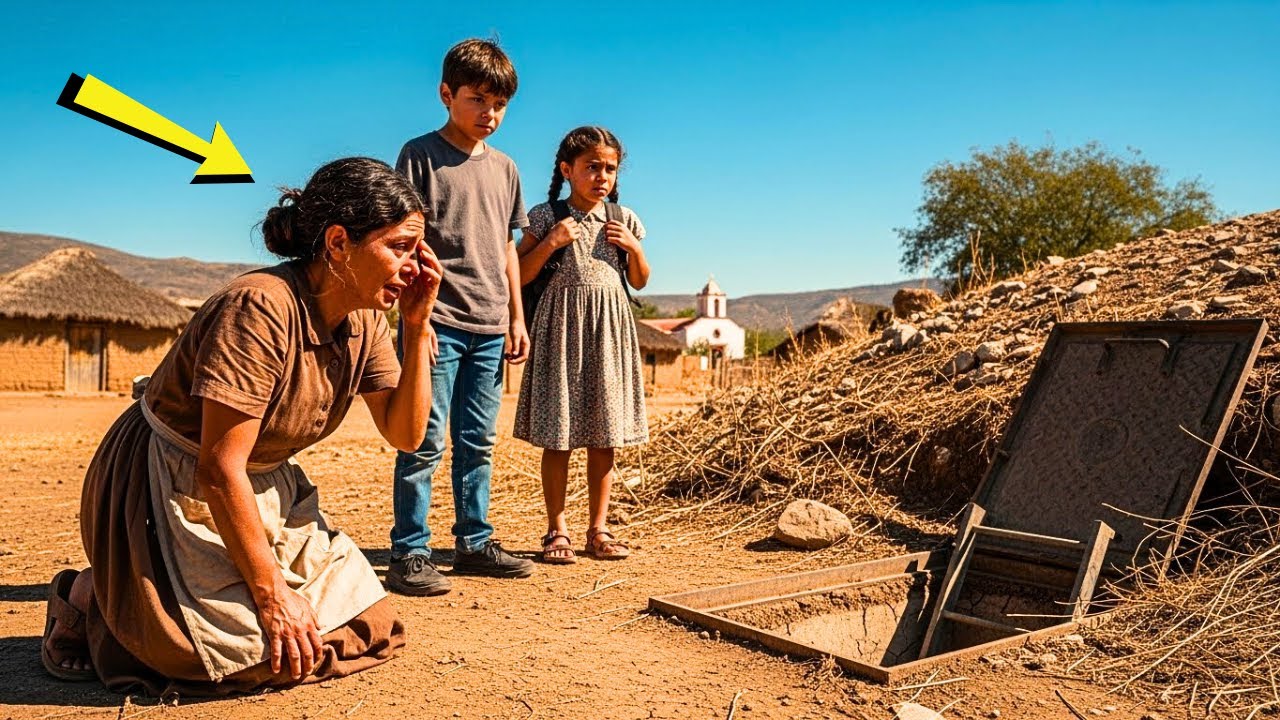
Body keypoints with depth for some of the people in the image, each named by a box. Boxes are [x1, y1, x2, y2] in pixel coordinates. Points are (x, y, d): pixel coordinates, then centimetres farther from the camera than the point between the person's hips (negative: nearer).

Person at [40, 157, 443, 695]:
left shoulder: (365, 318, -4)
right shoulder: (261, 308, -28)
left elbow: (405, 433, -5)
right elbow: (220, 467, -27)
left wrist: (417, 327, -15)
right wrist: (270, 591, -22)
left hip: (265, 489, 8)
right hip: (175, 488, -8)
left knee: (366, 620, -1)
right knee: (249, 647, -22)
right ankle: (90, 597, 5)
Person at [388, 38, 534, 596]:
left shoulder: (504, 168, 15)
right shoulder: (420, 154, -1)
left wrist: (516, 318, 13)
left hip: (490, 327, 6)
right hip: (439, 322, -5)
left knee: (478, 442, 11)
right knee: (425, 442, -4)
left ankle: (474, 543, 21)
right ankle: (408, 554, 5)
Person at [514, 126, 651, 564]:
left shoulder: (623, 219, 10)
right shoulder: (547, 216, -1)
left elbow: (640, 282, 17)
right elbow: (518, 276, -2)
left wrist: (634, 247, -1)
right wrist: (550, 242, -14)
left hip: (609, 330, 3)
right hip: (561, 326, -3)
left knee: (604, 436, 6)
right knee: (558, 434, -1)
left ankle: (599, 529, 16)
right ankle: (557, 531, 11)